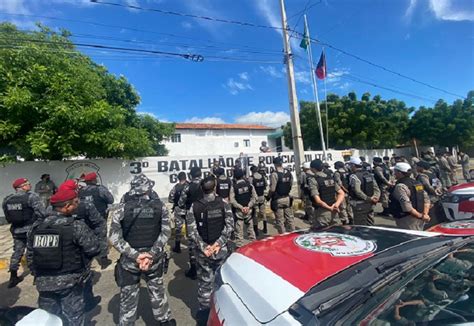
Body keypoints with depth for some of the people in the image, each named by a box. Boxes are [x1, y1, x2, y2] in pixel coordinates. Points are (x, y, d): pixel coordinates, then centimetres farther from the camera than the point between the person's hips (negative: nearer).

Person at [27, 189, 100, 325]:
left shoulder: (36, 227, -1)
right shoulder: (76, 226, -19)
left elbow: (30, 256, 8)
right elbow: (94, 248, -16)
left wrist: (38, 275, 21)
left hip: (44, 283, 5)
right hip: (69, 283, -5)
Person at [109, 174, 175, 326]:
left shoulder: (122, 209, -12)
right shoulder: (160, 206, -11)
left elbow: (114, 238, -13)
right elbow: (166, 232, -13)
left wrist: (135, 255, -13)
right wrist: (151, 254, -12)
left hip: (129, 261, -1)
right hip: (154, 259, 1)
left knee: (128, 297, 20)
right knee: (157, 291, 23)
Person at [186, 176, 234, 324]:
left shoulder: (194, 207, -7)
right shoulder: (223, 203, -8)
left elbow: (192, 230, -11)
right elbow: (229, 226, -12)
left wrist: (203, 246, -10)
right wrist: (219, 243, -12)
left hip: (203, 251, 0)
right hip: (221, 249, 0)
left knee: (204, 281, 16)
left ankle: (204, 311, 31)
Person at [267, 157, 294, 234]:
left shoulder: (274, 174, -19)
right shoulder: (289, 173, 1)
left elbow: (272, 189, -20)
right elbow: (291, 185, 8)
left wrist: (268, 196, -4)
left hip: (278, 200, -6)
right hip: (287, 198, 6)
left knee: (280, 220, 6)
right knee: (290, 218, 17)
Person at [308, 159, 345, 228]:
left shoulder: (313, 179, -12)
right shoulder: (331, 178, 9)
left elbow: (318, 200, -20)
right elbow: (341, 193, 9)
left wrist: (330, 208, -9)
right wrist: (337, 204, -6)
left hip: (322, 213, -6)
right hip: (334, 212, 6)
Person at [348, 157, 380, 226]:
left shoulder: (354, 176, -16)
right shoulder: (369, 174, 9)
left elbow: (358, 192, -25)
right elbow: (376, 188, 6)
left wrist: (368, 198, -18)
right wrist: (376, 197, -6)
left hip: (360, 205, -8)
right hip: (370, 204, 8)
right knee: (370, 225, 20)